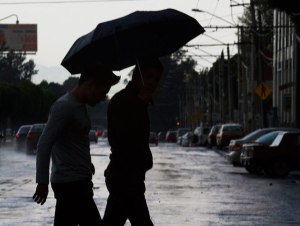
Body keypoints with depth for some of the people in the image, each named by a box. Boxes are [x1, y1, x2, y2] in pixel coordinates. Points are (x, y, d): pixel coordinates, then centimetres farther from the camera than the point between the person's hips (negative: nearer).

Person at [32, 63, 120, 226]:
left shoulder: (79, 106, 16)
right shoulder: (64, 106, -15)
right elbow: (44, 144, -20)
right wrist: (42, 182, -23)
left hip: (77, 182, 10)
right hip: (71, 184, -10)